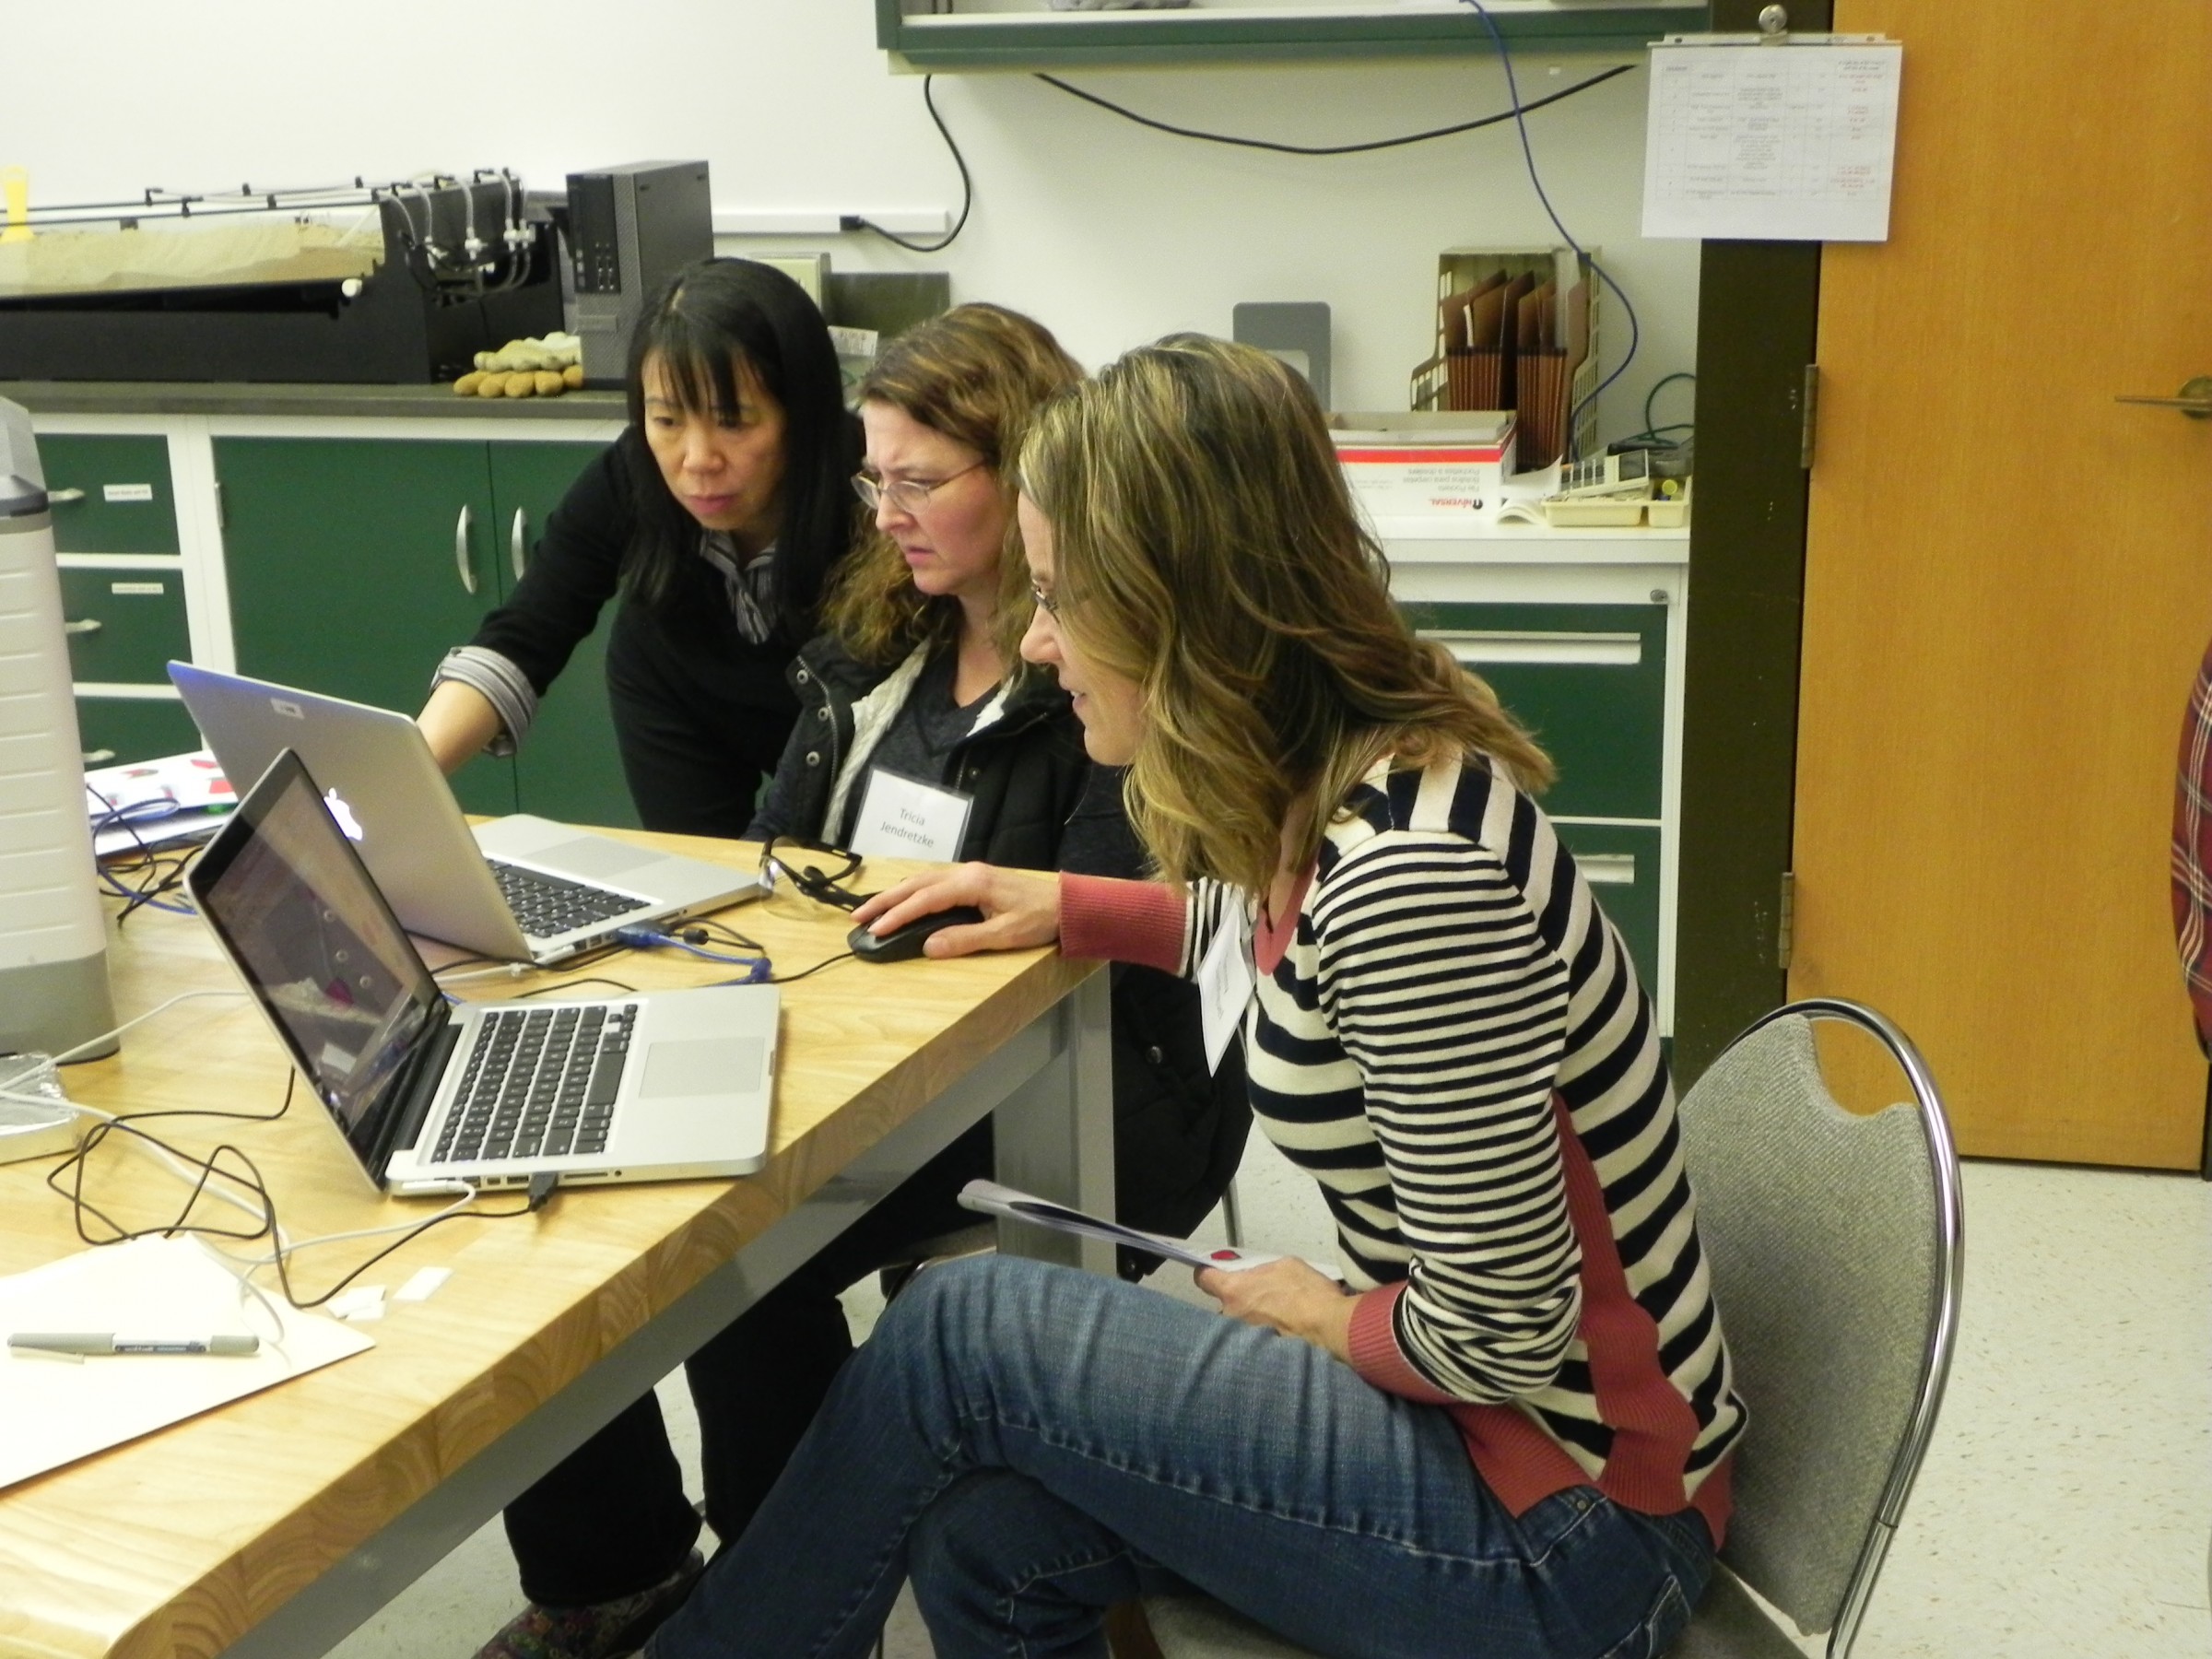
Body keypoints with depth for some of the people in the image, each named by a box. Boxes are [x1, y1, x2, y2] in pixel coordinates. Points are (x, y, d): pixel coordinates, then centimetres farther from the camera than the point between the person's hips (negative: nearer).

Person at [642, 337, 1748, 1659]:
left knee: (961, 1332, -6)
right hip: (1492, 1408, 8)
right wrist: (1067, 906, 19)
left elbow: (1497, 1336, -24)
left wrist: (1325, 1317, -5)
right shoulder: (1338, 781, -1)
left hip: (1568, 1521, -7)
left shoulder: (1408, 866, -29)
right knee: (986, 1530, 0)